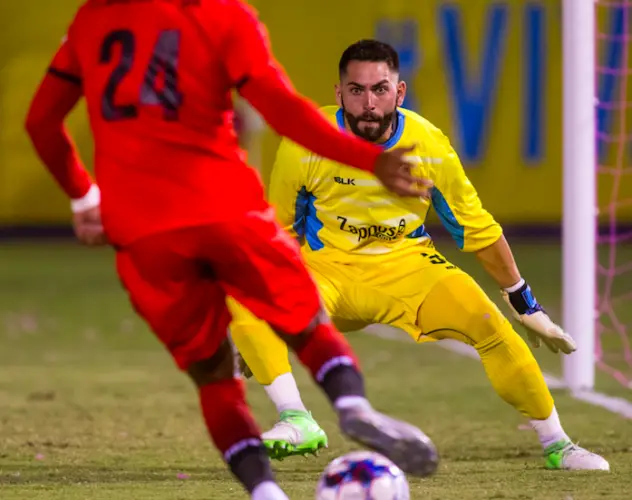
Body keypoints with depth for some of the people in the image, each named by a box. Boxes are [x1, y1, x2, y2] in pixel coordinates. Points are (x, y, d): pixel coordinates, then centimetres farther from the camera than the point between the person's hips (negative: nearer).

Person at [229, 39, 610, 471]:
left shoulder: (430, 146, -12)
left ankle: (557, 446, -3)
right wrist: (255, 343, 1)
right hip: (328, 267, -1)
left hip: (407, 265, 1)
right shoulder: (304, 145, -15)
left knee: (490, 324, -21)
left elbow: (478, 229, 3)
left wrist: (526, 305, 9)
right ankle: (298, 422, -28)